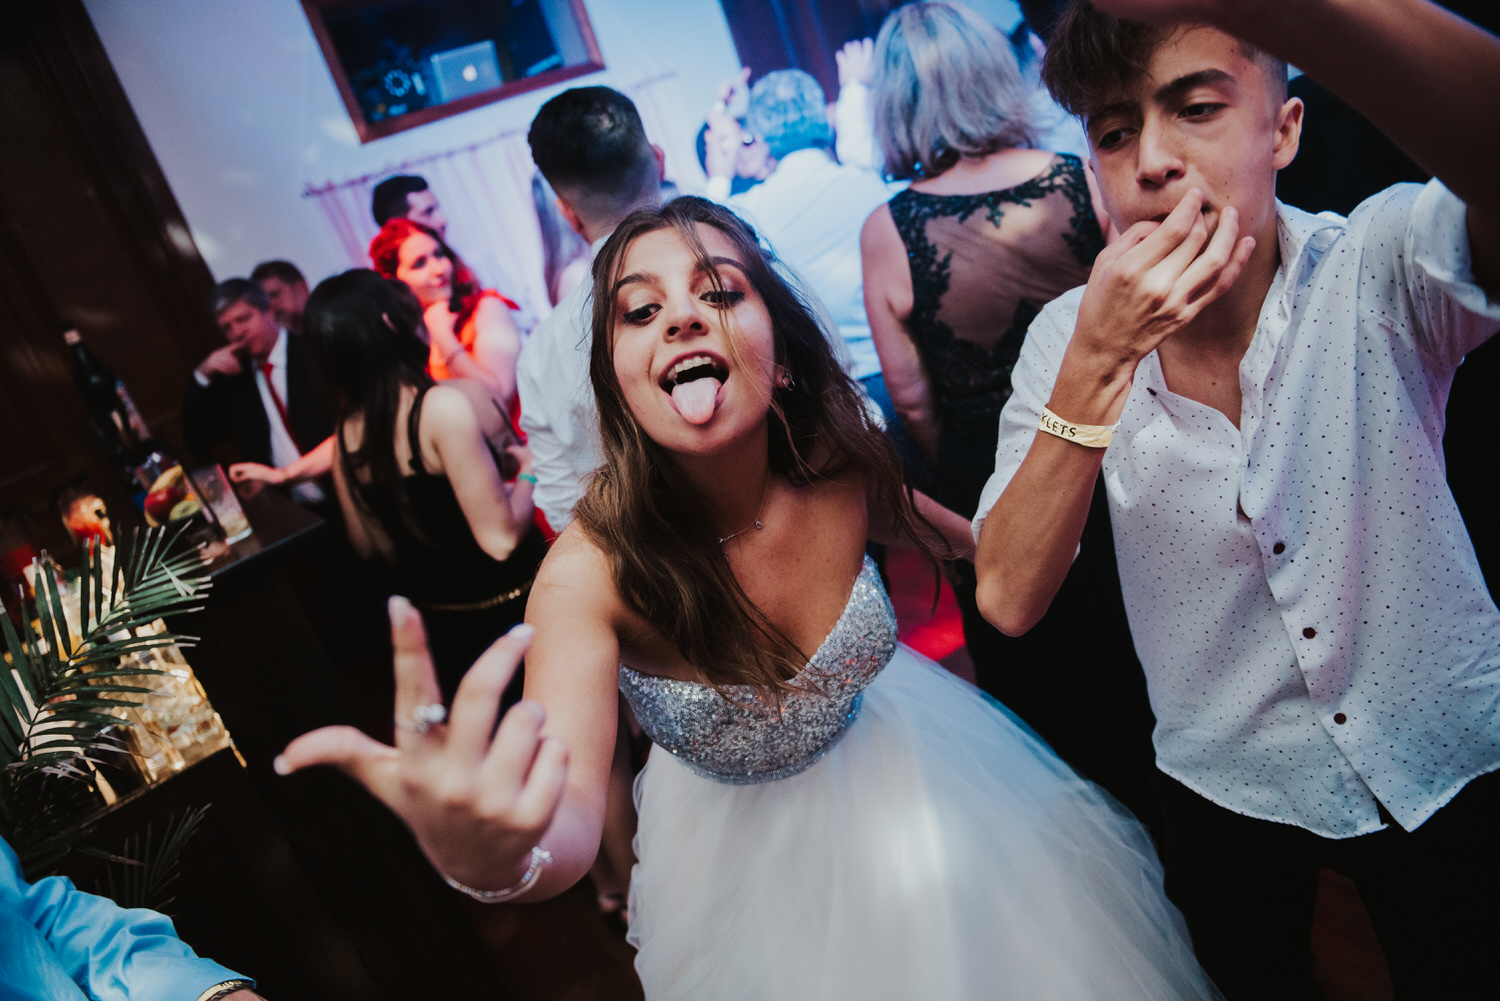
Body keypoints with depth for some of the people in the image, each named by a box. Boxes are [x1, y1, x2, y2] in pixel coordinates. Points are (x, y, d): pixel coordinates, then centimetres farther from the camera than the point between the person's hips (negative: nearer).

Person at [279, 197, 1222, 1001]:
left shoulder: (841, 468, -22)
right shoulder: (593, 570, -32)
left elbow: (987, 545, -1)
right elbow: (567, 827, -44)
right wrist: (488, 858, -66)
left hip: (910, 780, 3)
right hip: (745, 840, -2)